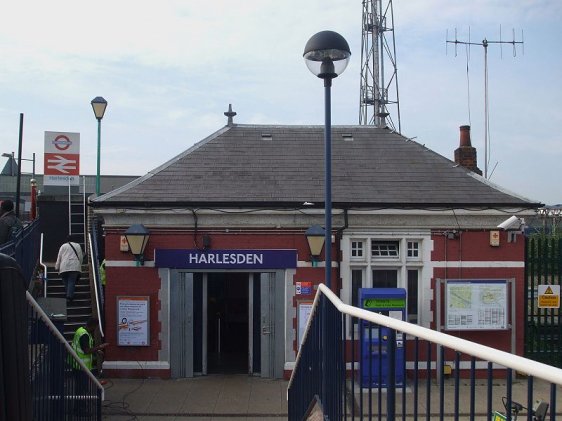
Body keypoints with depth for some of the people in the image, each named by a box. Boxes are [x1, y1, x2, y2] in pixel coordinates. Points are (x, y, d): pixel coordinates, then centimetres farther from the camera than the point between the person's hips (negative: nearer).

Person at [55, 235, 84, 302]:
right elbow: (81, 257, 15)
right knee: (72, 282, -6)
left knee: (66, 282, 8)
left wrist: (57, 267, 14)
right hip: (75, 267, 0)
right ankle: (69, 296, -18)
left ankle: (68, 296, 7)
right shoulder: (78, 246, 14)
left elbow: (59, 257, 9)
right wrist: (80, 265, 26)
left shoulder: (63, 246, 11)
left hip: (64, 267, 0)